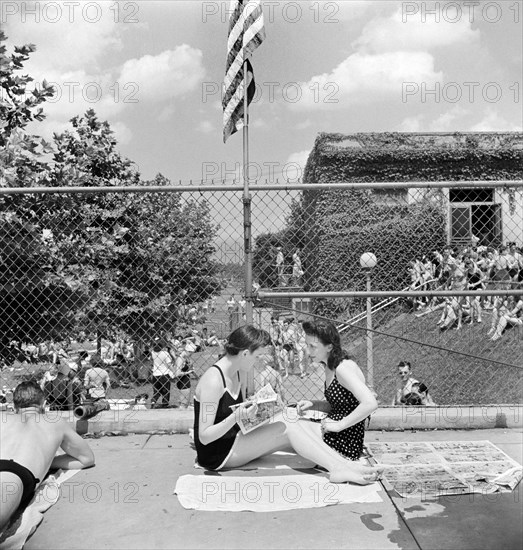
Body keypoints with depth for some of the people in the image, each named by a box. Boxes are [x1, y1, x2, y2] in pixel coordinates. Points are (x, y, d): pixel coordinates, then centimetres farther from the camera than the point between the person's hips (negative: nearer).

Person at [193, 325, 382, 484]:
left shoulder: (233, 374, 7)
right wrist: (237, 416, -33)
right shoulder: (213, 381, -22)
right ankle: (338, 468, -21)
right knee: (286, 423, -21)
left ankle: (345, 465, -15)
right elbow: (204, 437, -22)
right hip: (217, 456, -9)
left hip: (234, 440, 9)